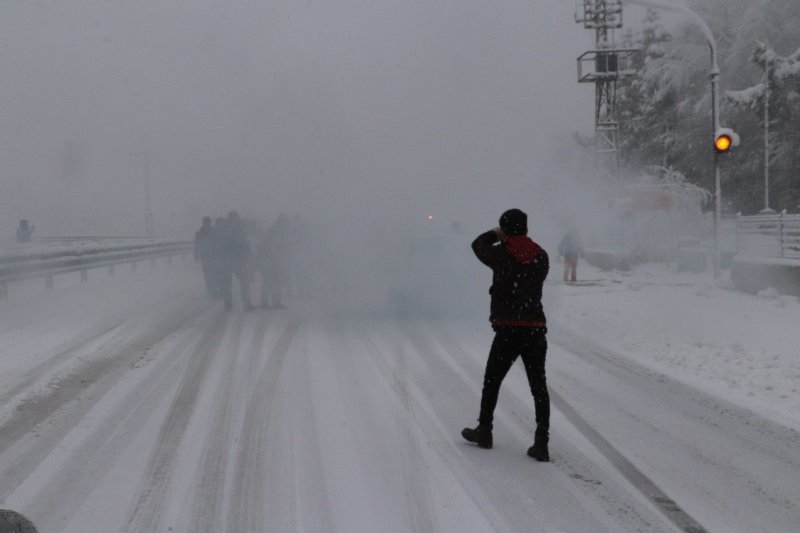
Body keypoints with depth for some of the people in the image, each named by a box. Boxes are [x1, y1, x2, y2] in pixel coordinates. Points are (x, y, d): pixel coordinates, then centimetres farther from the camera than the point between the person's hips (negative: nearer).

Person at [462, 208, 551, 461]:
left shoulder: (501, 254, -6)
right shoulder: (541, 256, 4)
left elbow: (478, 244, 11)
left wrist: (497, 234, 26)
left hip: (508, 329, -3)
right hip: (536, 329, 3)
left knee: (492, 382, 15)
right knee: (539, 386, 5)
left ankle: (484, 431, 27)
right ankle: (541, 443, -1)